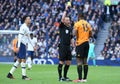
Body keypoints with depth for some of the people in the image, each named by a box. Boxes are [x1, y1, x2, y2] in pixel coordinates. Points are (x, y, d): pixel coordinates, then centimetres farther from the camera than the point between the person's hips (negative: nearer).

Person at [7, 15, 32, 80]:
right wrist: (18, 46, -24)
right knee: (23, 60, -8)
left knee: (19, 60, 10)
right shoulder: (23, 27, -12)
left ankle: (10, 74, 12)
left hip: (24, 44, 10)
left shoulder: (27, 28, 18)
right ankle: (24, 76, -5)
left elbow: (28, 38, 24)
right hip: (22, 44, -10)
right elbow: (20, 36, -18)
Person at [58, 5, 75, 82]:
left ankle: (65, 77, 15)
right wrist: (66, 10, -17)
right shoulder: (62, 27, -2)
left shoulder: (70, 28, 17)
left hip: (68, 47, 7)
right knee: (61, 62, -5)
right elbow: (62, 19, -19)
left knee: (68, 62, 6)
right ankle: (60, 77, 1)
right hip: (62, 46, -7)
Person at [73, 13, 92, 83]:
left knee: (79, 60, -6)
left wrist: (74, 30, 2)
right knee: (85, 60, 10)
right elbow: (90, 35, 12)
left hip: (80, 43, -6)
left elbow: (75, 34, -18)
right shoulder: (88, 24, 11)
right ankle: (85, 78, 10)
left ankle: (80, 79, -11)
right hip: (87, 43, 6)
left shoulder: (77, 24, -8)